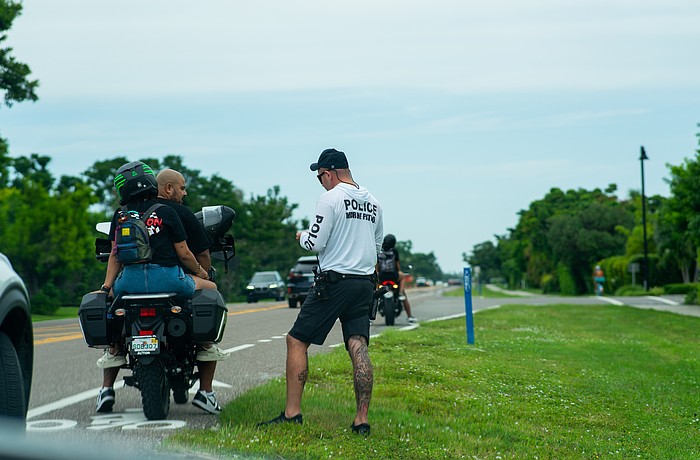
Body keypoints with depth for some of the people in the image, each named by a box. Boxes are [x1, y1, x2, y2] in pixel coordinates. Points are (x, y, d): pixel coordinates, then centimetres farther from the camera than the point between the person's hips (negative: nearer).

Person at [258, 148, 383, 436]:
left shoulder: (330, 198, -9)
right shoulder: (373, 203, 13)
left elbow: (315, 244, -11)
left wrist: (302, 237, 10)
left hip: (334, 281, -6)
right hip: (366, 283, 7)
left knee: (297, 341, 2)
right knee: (358, 347, 0)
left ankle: (292, 413, -1)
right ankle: (361, 421, -7)